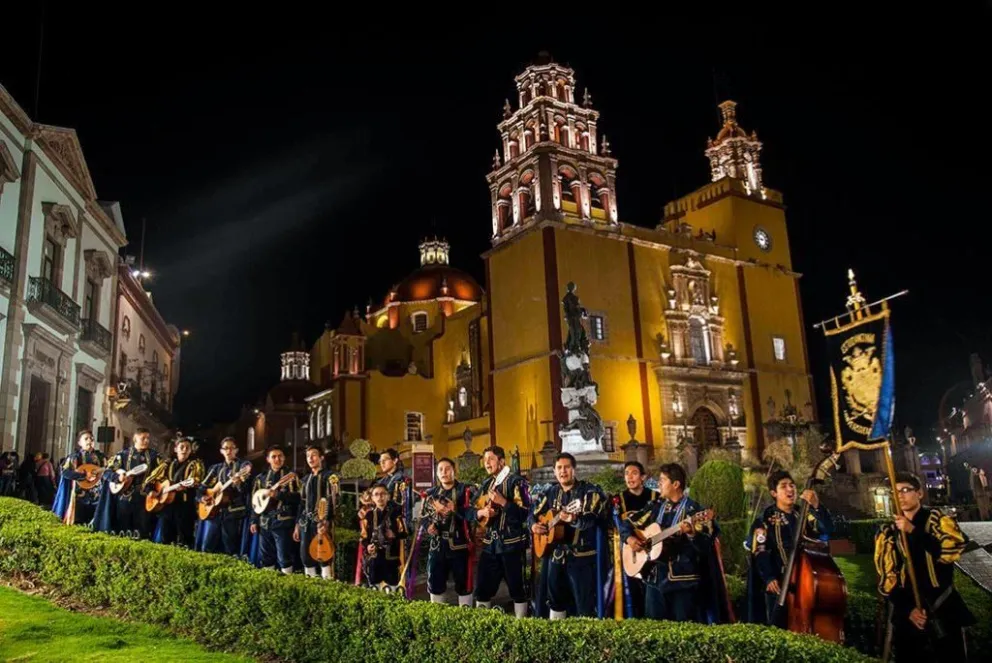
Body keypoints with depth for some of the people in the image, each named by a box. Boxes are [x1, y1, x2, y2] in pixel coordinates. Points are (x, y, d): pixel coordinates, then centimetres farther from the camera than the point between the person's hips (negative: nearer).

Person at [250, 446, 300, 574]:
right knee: (265, 557, 10)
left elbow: (297, 497, -10)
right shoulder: (261, 477, 13)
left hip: (282, 522, -5)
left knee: (284, 557, -5)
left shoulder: (290, 476, 0)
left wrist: (277, 494, -20)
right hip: (264, 522, 5)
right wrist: (254, 521, 10)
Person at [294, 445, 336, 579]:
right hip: (306, 522, 7)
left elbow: (331, 500, -10)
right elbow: (302, 503, 20)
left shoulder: (328, 476, -2)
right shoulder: (306, 479, 18)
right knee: (305, 556, 5)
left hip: (321, 521, -7)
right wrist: (297, 525, 16)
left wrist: (326, 522, -20)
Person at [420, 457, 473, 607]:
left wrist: (454, 509, -26)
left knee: (463, 583, 5)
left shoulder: (464, 490, -2)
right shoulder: (431, 493, 13)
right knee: (434, 582, 12)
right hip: (437, 545, 5)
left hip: (459, 544, -4)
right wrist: (428, 526, -6)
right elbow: (424, 516, 15)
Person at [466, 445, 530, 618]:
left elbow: (525, 513, -16)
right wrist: (481, 512, -9)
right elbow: (468, 513, 12)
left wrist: (502, 501, -25)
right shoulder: (486, 484, 13)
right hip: (489, 544, 6)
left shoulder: (515, 481, -7)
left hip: (512, 543, -6)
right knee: (482, 589, 9)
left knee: (517, 588, 2)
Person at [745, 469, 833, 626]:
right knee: (779, 628, -2)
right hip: (778, 582, -3)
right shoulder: (766, 519, -1)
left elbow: (828, 529, -6)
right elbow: (760, 552, -7)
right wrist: (768, 578, -20)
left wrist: (816, 506, -20)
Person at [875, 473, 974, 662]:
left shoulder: (937, 519, 3)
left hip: (944, 609, -1)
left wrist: (913, 531, -22)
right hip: (907, 611, 1)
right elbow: (886, 577, 3)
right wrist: (907, 608, -10)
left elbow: (953, 550, -16)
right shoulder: (887, 533, 5)